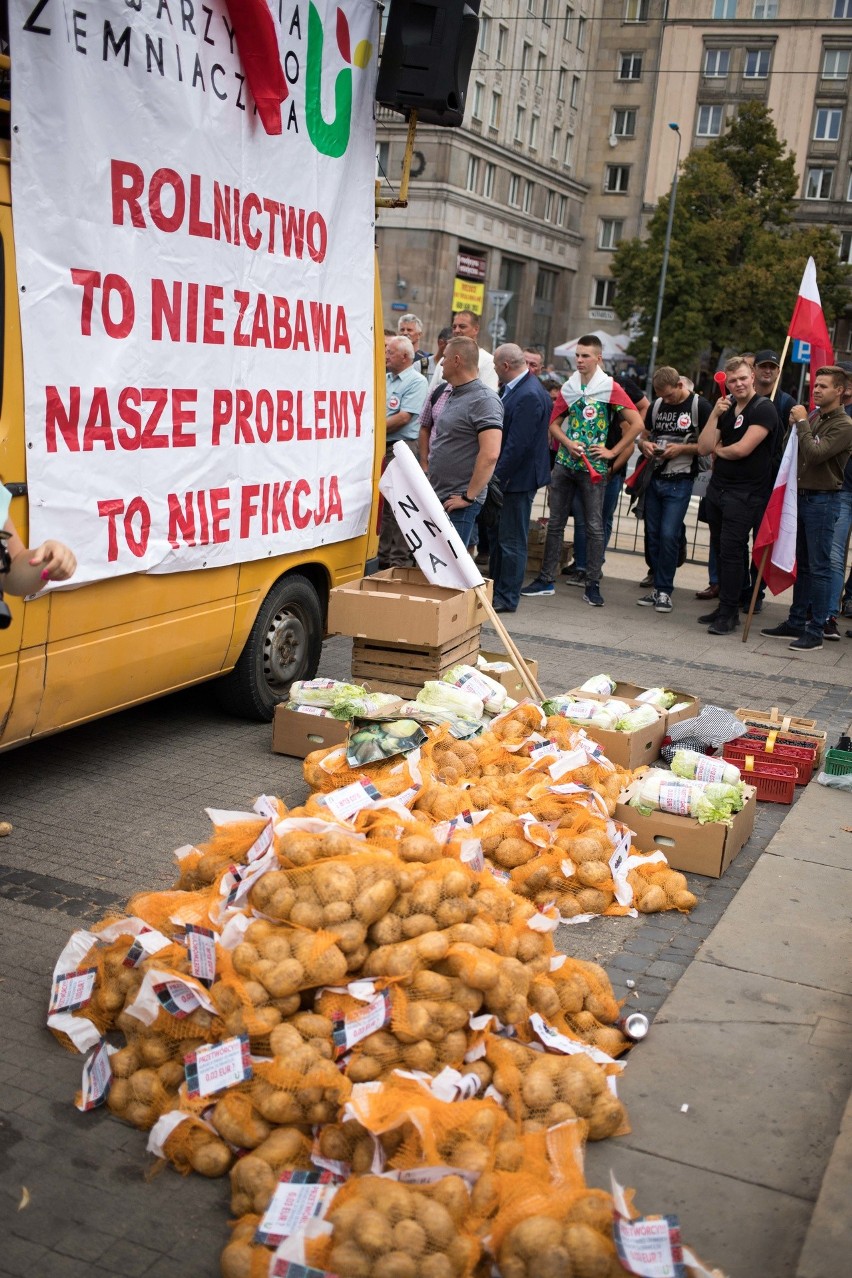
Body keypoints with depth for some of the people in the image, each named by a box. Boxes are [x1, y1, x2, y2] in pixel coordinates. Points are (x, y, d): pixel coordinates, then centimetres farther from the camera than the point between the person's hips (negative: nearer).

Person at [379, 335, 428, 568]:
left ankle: (399, 559, -1)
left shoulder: (416, 381, -7)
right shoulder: (386, 379, 17)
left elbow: (404, 418, -15)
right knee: (382, 502, 10)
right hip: (381, 446, 8)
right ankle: (383, 553, 19)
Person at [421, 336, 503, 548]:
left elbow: (490, 454, -26)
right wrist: (425, 465, 17)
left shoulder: (484, 400, -15)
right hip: (436, 495, 9)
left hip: (458, 502, -9)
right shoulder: (452, 395, 14)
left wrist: (468, 496, -22)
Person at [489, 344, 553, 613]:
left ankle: (507, 598, 9)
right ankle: (495, 588, 30)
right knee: (498, 535, 18)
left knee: (512, 540, 0)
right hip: (505, 477, 10)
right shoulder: (512, 389, 8)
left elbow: (518, 444, -24)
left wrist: (497, 477, -19)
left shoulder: (529, 395, -21)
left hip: (518, 479, -10)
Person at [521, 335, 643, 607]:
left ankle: (593, 585, 5)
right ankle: (546, 580, 15)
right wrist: (568, 443, -6)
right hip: (564, 463, 5)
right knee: (555, 523, 8)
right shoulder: (568, 387, 9)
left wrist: (613, 452, -8)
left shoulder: (610, 388, -4)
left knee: (594, 526, 0)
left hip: (593, 467, -4)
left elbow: (637, 424, -7)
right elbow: (554, 423, 13)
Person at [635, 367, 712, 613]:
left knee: (669, 535, -10)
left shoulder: (699, 406, -7)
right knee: (653, 535, 7)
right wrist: (645, 445, -3)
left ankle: (664, 591, -1)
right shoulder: (657, 405, 11)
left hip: (679, 481, -6)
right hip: (655, 479, 6)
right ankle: (658, 587, 17)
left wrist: (681, 448, -18)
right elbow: (644, 436, 21)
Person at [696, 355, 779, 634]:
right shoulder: (725, 407, 13)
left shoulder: (764, 409, -9)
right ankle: (725, 608, 20)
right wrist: (715, 415, -7)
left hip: (745, 493, -7)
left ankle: (729, 613, -2)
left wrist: (718, 450, 1)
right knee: (720, 550, 10)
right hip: (717, 487, 7)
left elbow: (742, 449, -19)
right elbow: (703, 448, 3)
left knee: (731, 551, -9)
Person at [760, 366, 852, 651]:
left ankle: (815, 631, 0)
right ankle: (796, 622, 22)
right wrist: (797, 424, 7)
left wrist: (802, 423, -15)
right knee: (802, 565, 14)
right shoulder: (815, 417, 14)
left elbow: (815, 454, -24)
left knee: (818, 567, -4)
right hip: (803, 496, 8)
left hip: (823, 501, -8)